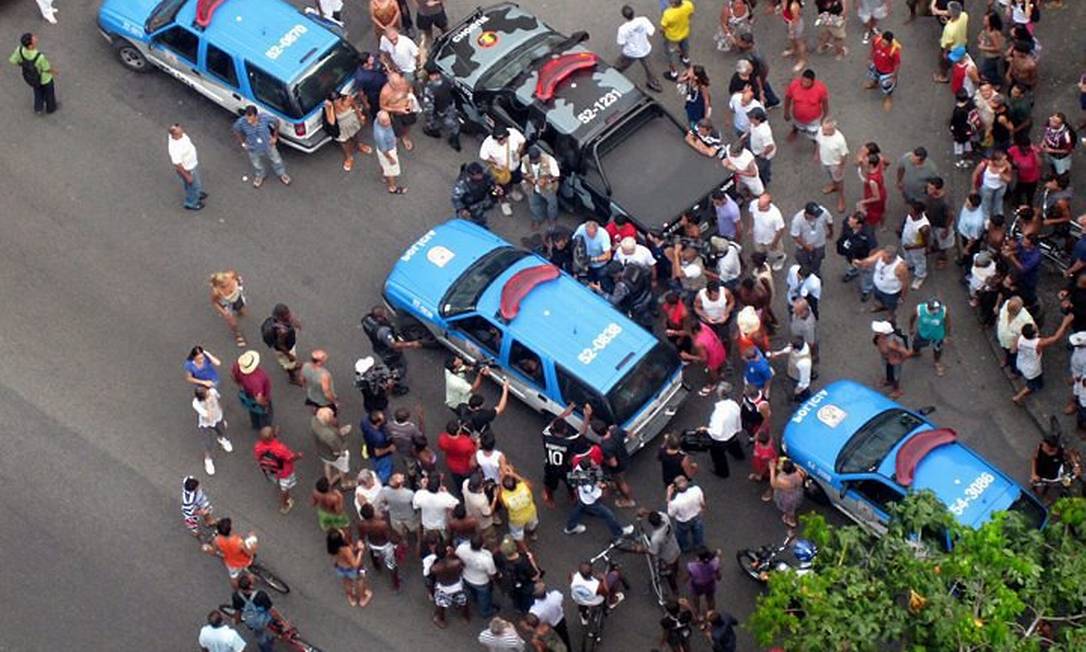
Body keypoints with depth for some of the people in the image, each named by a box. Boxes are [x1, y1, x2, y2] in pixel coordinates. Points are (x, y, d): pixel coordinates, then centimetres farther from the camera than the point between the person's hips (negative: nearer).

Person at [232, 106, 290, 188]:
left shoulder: (265, 117, -36)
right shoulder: (241, 122, -35)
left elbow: (276, 122, -13)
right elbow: (236, 131, -10)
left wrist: (275, 137, -5)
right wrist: (242, 143, -4)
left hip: (268, 145, 0)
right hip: (253, 149, 0)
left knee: (276, 161, 27)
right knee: (257, 165, 29)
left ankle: (281, 174, 59)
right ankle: (259, 175, 62)